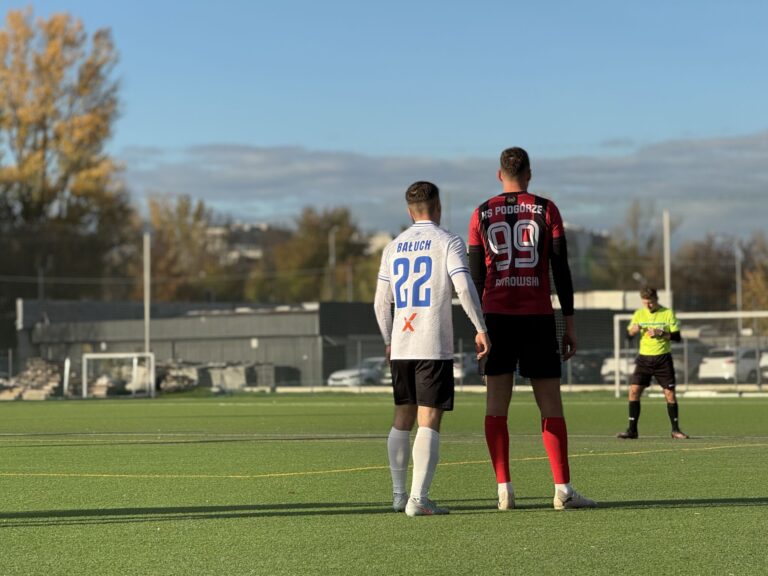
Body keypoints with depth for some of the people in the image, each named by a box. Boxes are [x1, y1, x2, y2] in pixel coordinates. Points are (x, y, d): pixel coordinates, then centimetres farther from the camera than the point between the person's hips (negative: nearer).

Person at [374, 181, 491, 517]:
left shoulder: (393, 247, 13)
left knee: (403, 418, 14)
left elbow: (380, 302, 13)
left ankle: (399, 494, 16)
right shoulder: (448, 243, -2)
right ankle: (418, 499, -14)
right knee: (429, 420, -6)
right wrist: (481, 330, -7)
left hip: (400, 347, 5)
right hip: (434, 347, -5)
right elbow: (464, 288, -14)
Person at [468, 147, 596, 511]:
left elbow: (476, 275, 5)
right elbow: (561, 268, -2)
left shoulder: (481, 215, 6)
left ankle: (504, 490, -2)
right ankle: (562, 490, -1)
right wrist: (569, 323, 3)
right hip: (538, 317, -1)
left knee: (496, 403, 3)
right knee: (550, 404, 3)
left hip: (496, 316, 1)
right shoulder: (546, 210, 1)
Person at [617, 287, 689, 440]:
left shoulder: (668, 313, -1)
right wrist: (634, 330, -15)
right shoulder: (639, 314, 7)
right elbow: (629, 334, 7)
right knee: (634, 390, -8)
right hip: (644, 358, 2)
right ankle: (632, 430, -3)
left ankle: (675, 430, 8)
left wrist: (661, 333, -18)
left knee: (670, 393, -3)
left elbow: (677, 336, -3)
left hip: (663, 358, -2)